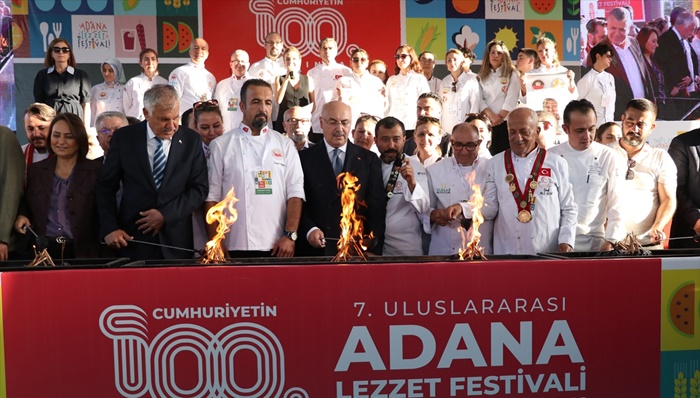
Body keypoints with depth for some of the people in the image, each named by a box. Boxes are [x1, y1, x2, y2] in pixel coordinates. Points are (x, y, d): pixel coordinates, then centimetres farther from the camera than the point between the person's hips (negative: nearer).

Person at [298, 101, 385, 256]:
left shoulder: (369, 159, 7)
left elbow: (377, 208, 3)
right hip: (316, 250, -1)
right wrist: (309, 230, -15)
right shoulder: (305, 158, 3)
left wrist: (373, 250, -6)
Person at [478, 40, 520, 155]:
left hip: (506, 122, -2)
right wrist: (491, 116, -11)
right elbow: (480, 99, 3)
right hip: (487, 123, 2)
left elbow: (511, 99, -4)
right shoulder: (482, 75, 14)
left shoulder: (511, 75, 5)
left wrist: (500, 117, -11)